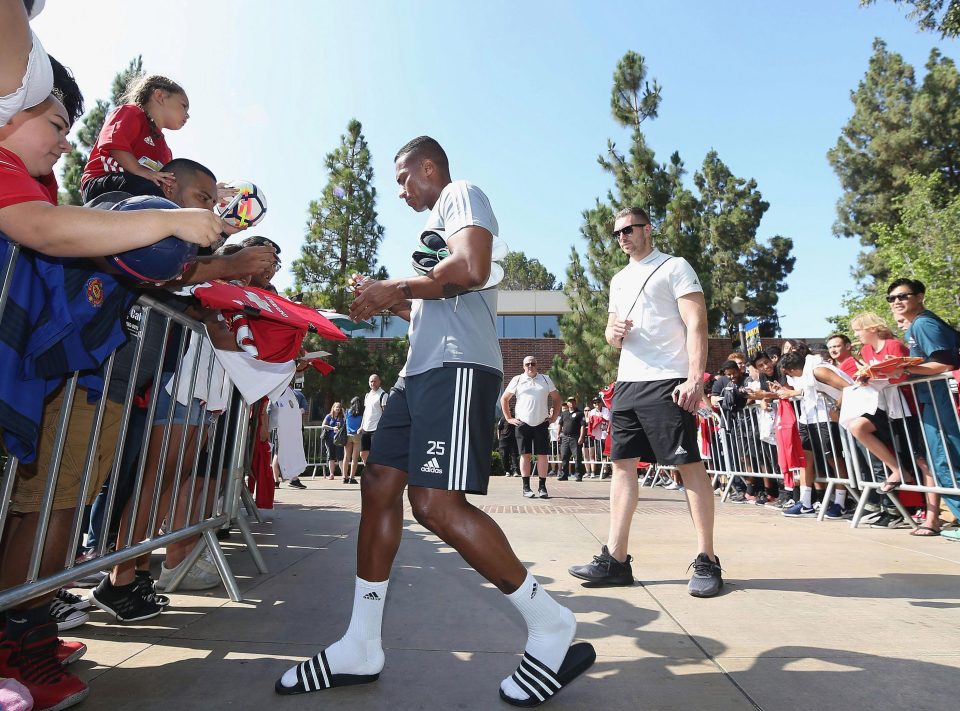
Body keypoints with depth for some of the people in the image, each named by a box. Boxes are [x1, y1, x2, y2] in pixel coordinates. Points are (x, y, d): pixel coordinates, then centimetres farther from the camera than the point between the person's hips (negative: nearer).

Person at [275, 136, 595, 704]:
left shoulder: (461, 193, 5)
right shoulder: (437, 220, 33)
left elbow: (472, 269, -17)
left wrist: (396, 287, -6)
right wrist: (391, 302, 24)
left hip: (456, 367, -10)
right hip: (422, 369, 10)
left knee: (436, 502, -18)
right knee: (379, 486, 5)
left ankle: (553, 627, 1)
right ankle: (361, 647, 17)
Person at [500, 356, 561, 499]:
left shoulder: (545, 379, 9)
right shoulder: (517, 380, 4)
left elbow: (556, 398, 16)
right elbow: (504, 399, 9)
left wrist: (554, 416, 7)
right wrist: (509, 418, 3)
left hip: (542, 424, 1)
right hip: (523, 423, -1)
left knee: (543, 455, 0)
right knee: (525, 455, 2)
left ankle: (542, 487, 8)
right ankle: (526, 487, 9)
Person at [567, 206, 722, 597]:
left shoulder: (674, 267, 2)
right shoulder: (619, 280, 22)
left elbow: (696, 324, -8)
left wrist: (695, 379, -19)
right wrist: (613, 332, 1)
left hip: (667, 381, -7)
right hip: (627, 382, 7)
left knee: (689, 463, -3)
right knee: (623, 463, 4)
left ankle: (707, 561, 10)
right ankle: (615, 559, 11)